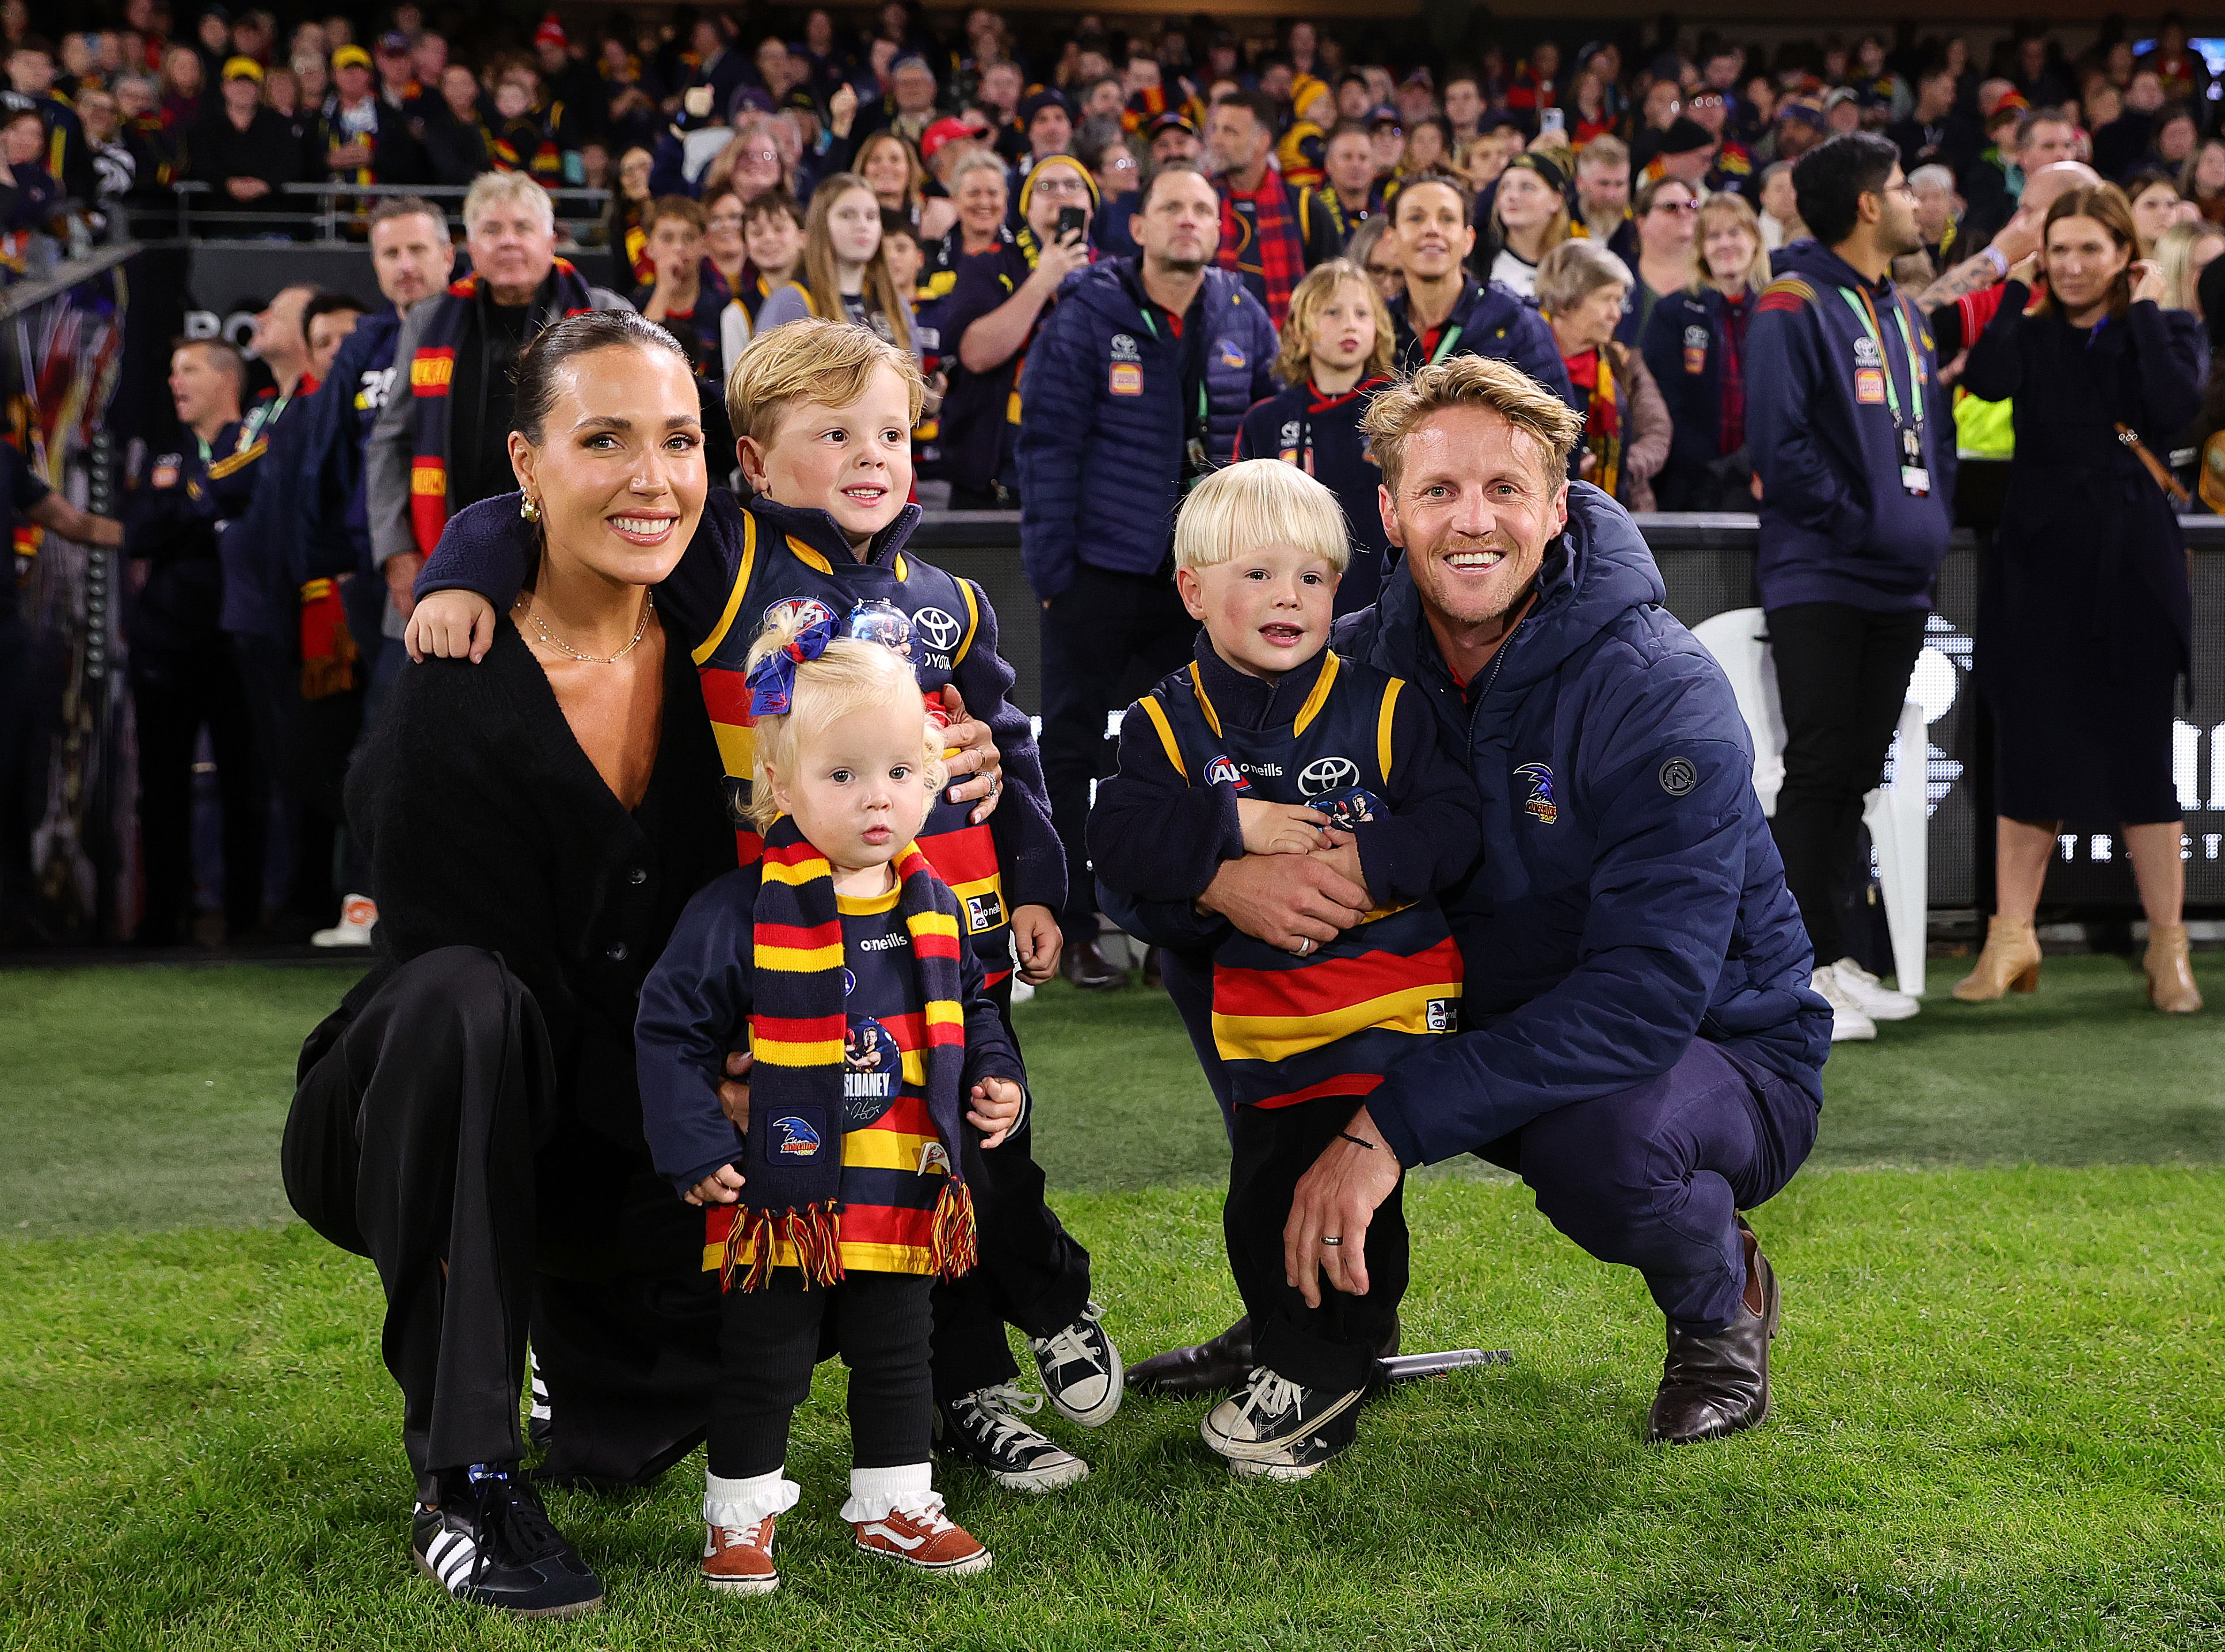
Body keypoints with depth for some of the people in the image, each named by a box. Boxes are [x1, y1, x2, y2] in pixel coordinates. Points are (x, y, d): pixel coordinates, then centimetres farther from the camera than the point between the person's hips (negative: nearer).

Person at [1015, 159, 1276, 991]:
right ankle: (1072, 929, 13)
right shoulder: (1088, 317, -8)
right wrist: (1050, 563, -12)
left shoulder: (1243, 319, 3)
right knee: (1073, 750, 4)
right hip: (1098, 569, -4)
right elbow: (1046, 443, -9)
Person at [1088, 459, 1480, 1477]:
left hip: (1391, 999, -3)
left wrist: (1369, 862, -23)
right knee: (1261, 1204, 11)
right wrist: (1234, 830, -22)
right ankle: (1354, 1329, 32)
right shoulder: (1168, 724, 0)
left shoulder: (1382, 707, -3)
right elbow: (1122, 848, -12)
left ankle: (1320, 1373, 14)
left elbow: (1454, 826, -8)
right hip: (1261, 1015, 3)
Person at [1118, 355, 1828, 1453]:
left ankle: (1721, 1298, -1)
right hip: (1473, 1024, 5)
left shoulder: (1660, 693, -23)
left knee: (1601, 1138, -40)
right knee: (1201, 947, -9)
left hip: (1716, 1054, -5)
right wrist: (1220, 881, -33)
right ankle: (1321, 1304, 7)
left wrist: (1389, 1126, -40)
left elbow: (1649, 995, -33)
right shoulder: (1357, 664, -7)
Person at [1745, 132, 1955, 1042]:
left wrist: (1931, 522, 6)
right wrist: (1859, 523, -14)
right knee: (1819, 770, -9)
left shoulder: (1904, 315, 18)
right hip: (1819, 581, -8)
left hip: (1898, 588, 8)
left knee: (1855, 774, 10)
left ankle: (1828, 956, 17)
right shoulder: (1793, 307, -8)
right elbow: (1777, 441, -15)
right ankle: (1803, 975, -6)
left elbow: (1934, 431, 22)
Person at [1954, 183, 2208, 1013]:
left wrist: (2144, 311, -9)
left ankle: (2168, 946, 9)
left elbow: (2178, 404, -16)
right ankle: (2011, 937, 9)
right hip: (2038, 562, 1)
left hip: (2132, 566, -1)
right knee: (2028, 749, 3)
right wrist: (2016, 291, -5)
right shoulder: (2030, 333, 8)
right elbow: (1987, 379, -15)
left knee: (2139, 751, 1)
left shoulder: (2168, 331, 5)